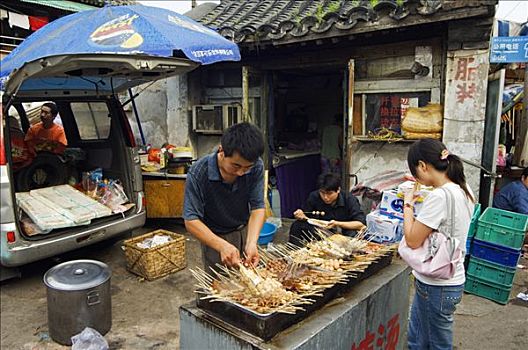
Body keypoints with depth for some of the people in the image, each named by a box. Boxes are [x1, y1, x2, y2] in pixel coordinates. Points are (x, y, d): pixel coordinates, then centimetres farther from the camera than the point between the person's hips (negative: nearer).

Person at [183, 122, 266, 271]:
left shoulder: (256, 167, -21)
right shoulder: (198, 173, -29)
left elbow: (257, 207, -17)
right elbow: (191, 221, -27)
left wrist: (251, 243, -33)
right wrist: (222, 245, -40)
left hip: (245, 231, 3)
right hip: (214, 237, -2)